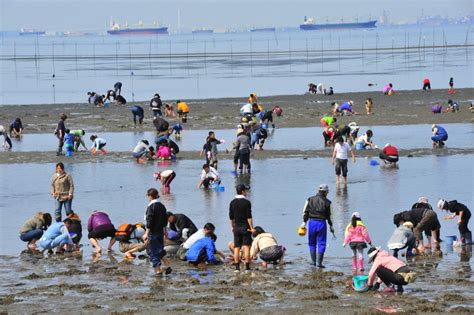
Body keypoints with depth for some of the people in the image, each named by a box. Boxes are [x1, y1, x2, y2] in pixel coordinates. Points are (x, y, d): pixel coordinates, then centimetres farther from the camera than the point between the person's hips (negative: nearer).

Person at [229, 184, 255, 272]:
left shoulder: (232, 202, 6)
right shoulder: (246, 202, -10)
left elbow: (231, 217, 10)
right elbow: (249, 217, -13)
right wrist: (251, 228, -8)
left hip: (236, 228, 4)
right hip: (245, 228, -4)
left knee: (236, 248, 5)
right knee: (246, 247, -3)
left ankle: (237, 267, 3)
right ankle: (247, 267, -4)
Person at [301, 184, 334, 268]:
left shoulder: (310, 200, 5)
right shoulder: (327, 202, -1)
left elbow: (305, 212, 4)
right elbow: (329, 215, 1)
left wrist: (304, 222, 9)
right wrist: (331, 226, 9)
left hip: (312, 223, 2)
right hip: (322, 223, -2)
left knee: (312, 243, 16)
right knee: (321, 244, 3)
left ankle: (313, 261, 18)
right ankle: (319, 263, -2)